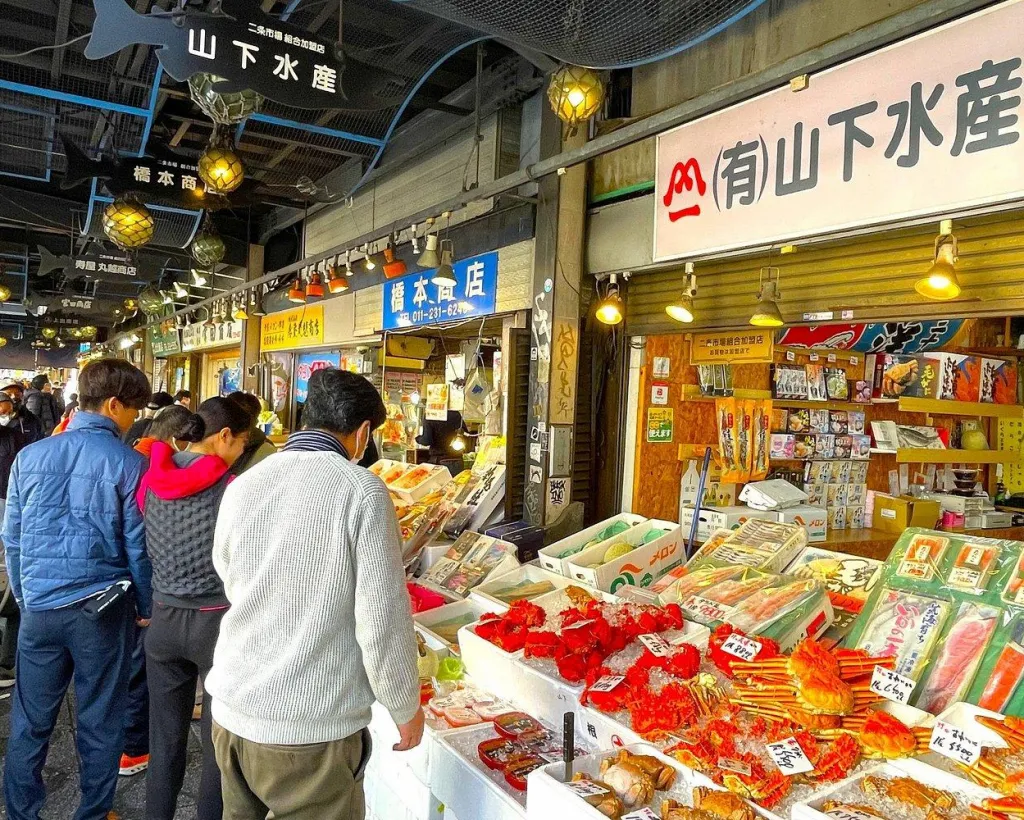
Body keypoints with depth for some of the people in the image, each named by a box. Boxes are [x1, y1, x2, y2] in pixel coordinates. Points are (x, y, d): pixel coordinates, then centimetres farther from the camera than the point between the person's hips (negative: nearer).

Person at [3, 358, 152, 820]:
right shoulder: (128, 463, -10)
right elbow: (137, 546, -6)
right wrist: (146, 608, 7)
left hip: (39, 608, 3)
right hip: (102, 608, -3)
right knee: (99, 723, 12)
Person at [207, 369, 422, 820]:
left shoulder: (241, 486, 1)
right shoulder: (361, 490, -16)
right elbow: (383, 621, -16)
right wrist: (406, 707, 0)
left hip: (230, 711, 6)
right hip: (310, 730, -5)